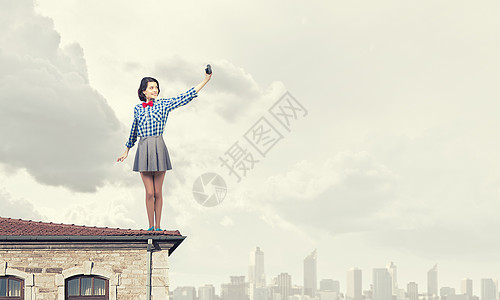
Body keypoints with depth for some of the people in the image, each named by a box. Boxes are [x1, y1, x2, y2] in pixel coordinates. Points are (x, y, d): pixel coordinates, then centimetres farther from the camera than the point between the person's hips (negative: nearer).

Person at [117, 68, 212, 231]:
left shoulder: (163, 104, 4)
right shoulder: (138, 108, 10)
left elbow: (185, 97, -1)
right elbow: (134, 131, 22)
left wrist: (206, 80, -7)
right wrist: (126, 151, 29)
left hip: (159, 148, -1)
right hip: (143, 149, 1)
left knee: (158, 193, 3)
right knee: (149, 193, 0)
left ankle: (158, 226, 12)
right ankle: (151, 227, 10)